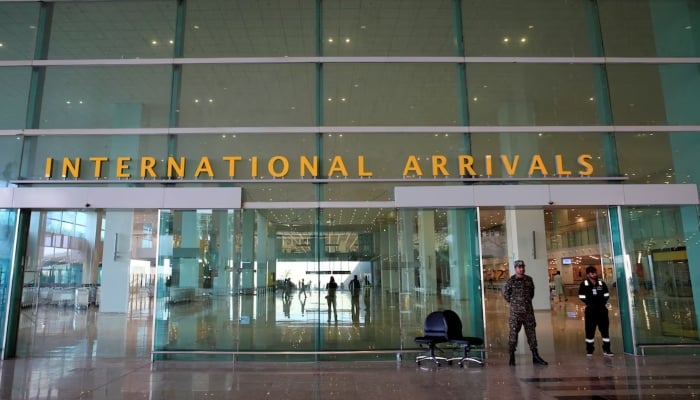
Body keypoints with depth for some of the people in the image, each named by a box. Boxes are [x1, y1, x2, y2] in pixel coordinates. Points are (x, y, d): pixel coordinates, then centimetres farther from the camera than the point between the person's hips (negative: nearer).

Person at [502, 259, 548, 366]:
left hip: (529, 311, 4)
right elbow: (505, 294, 3)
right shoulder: (510, 281, -8)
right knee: (513, 333, 0)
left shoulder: (529, 279, 4)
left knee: (531, 333, 7)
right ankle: (512, 357, 9)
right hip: (515, 312, -4)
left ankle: (535, 356, 14)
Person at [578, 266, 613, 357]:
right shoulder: (584, 284, -6)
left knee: (605, 328, 5)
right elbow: (582, 297, -7)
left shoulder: (601, 283, 6)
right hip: (590, 310, -3)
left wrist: (603, 303, -3)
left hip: (602, 309, 3)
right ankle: (589, 349, 16)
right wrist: (589, 303, -12)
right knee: (590, 329, 4)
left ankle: (606, 349, 14)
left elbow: (606, 295, 9)